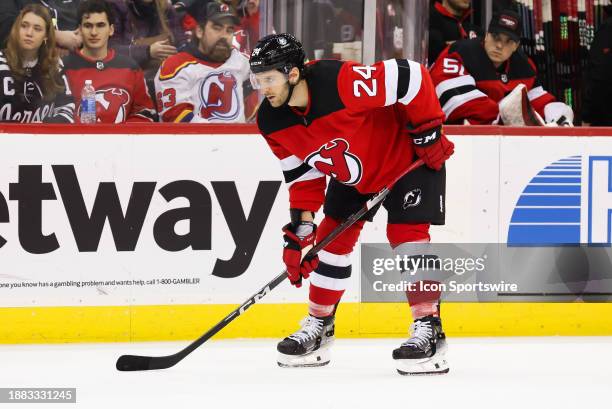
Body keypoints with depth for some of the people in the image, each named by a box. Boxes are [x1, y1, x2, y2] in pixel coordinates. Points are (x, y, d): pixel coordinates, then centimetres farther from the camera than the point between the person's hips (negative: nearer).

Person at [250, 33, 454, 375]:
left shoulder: (341, 82, -39)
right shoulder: (273, 122, -15)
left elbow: (411, 76, -32)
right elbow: (302, 172, -4)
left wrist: (427, 131, -22)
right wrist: (300, 226, -12)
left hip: (408, 157, -7)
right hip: (351, 174, 7)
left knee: (407, 233, -18)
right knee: (332, 239, 5)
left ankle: (429, 330, -16)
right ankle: (318, 327, 20)